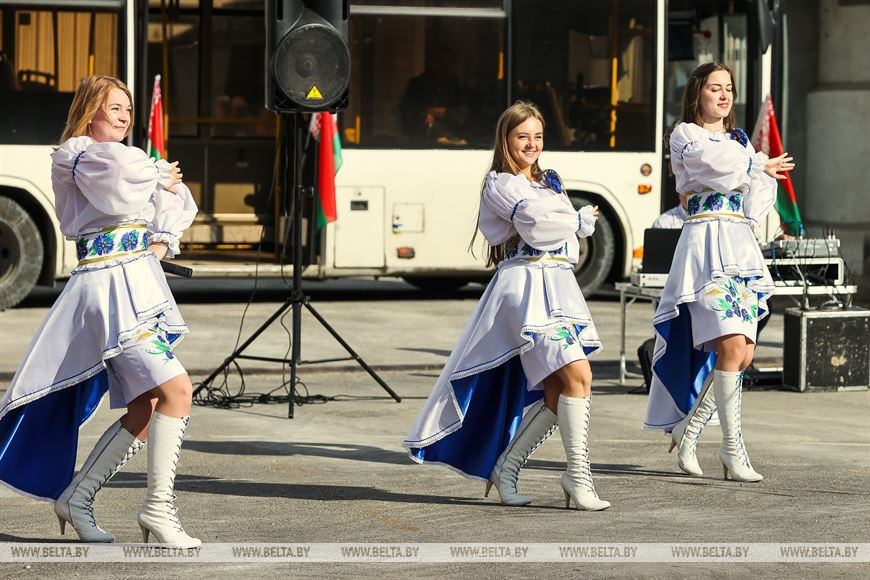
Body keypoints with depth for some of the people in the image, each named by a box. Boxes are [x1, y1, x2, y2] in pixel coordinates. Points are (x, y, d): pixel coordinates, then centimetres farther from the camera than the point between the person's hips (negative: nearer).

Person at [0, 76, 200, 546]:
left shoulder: (122, 156, 24)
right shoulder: (74, 155, -1)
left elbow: (178, 198, 24)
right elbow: (120, 180, -18)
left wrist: (163, 237, 5)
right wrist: (158, 178, 3)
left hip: (142, 281, 9)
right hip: (110, 282, -9)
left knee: (144, 412, 6)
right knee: (175, 388, -20)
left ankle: (75, 497, 15)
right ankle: (158, 507, -16)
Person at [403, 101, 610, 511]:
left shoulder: (550, 182, 25)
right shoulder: (500, 184, 1)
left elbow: (572, 238, 16)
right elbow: (534, 218, -16)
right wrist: (582, 220, 0)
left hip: (559, 286, 8)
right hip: (524, 283, -8)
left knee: (556, 394, 1)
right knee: (577, 375, -20)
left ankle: (506, 466, 14)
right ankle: (577, 475, -15)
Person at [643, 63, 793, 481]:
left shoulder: (739, 140, 22)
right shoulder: (685, 135, 3)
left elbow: (764, 184, 10)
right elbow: (715, 160, -17)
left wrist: (751, 221, -7)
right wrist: (758, 164, -2)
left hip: (741, 247, 7)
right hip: (707, 246, -7)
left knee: (743, 352, 1)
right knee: (731, 345, -17)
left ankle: (687, 430, 16)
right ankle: (732, 447, -12)